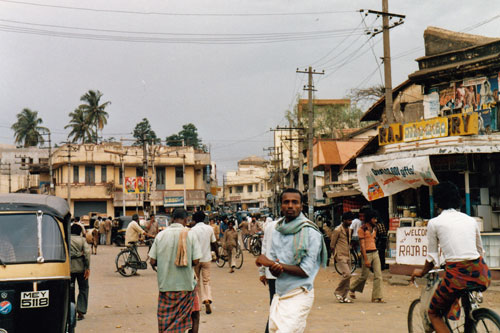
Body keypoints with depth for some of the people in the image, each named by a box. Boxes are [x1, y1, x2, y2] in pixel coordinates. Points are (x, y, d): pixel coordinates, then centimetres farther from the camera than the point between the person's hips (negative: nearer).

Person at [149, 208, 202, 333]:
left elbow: (153, 261, -2)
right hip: (185, 284, -2)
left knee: (165, 321, 10)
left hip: (165, 284, 2)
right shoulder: (190, 235, -7)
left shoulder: (160, 235, -2)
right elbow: (196, 261, -9)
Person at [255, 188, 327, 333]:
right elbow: (271, 259, 11)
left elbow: (306, 271, -13)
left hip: (299, 296, -7)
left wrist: (274, 264, -12)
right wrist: (274, 268, -15)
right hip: (279, 294, 7)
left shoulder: (310, 233, -8)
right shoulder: (277, 231, 12)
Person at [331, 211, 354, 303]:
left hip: (348, 256, 8)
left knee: (348, 277, 5)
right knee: (347, 274, -18)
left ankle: (344, 296, 12)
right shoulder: (337, 230, -10)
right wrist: (336, 256, -4)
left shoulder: (349, 230, 14)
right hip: (340, 256, -8)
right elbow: (332, 245, -6)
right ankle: (338, 292, -2)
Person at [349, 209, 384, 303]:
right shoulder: (362, 229, -8)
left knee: (378, 276, -2)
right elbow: (362, 245, -12)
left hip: (375, 253, 7)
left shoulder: (374, 229, 14)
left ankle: (377, 297, -1)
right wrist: (366, 259, -16)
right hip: (367, 253, -7)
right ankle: (352, 289, 25)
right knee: (364, 276, 1)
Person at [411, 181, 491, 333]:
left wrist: (422, 272, 29)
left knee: (434, 313, 18)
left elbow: (432, 258, 8)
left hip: (456, 275, -4)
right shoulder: (471, 220, 14)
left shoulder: (434, 223, 3)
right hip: (481, 276, 5)